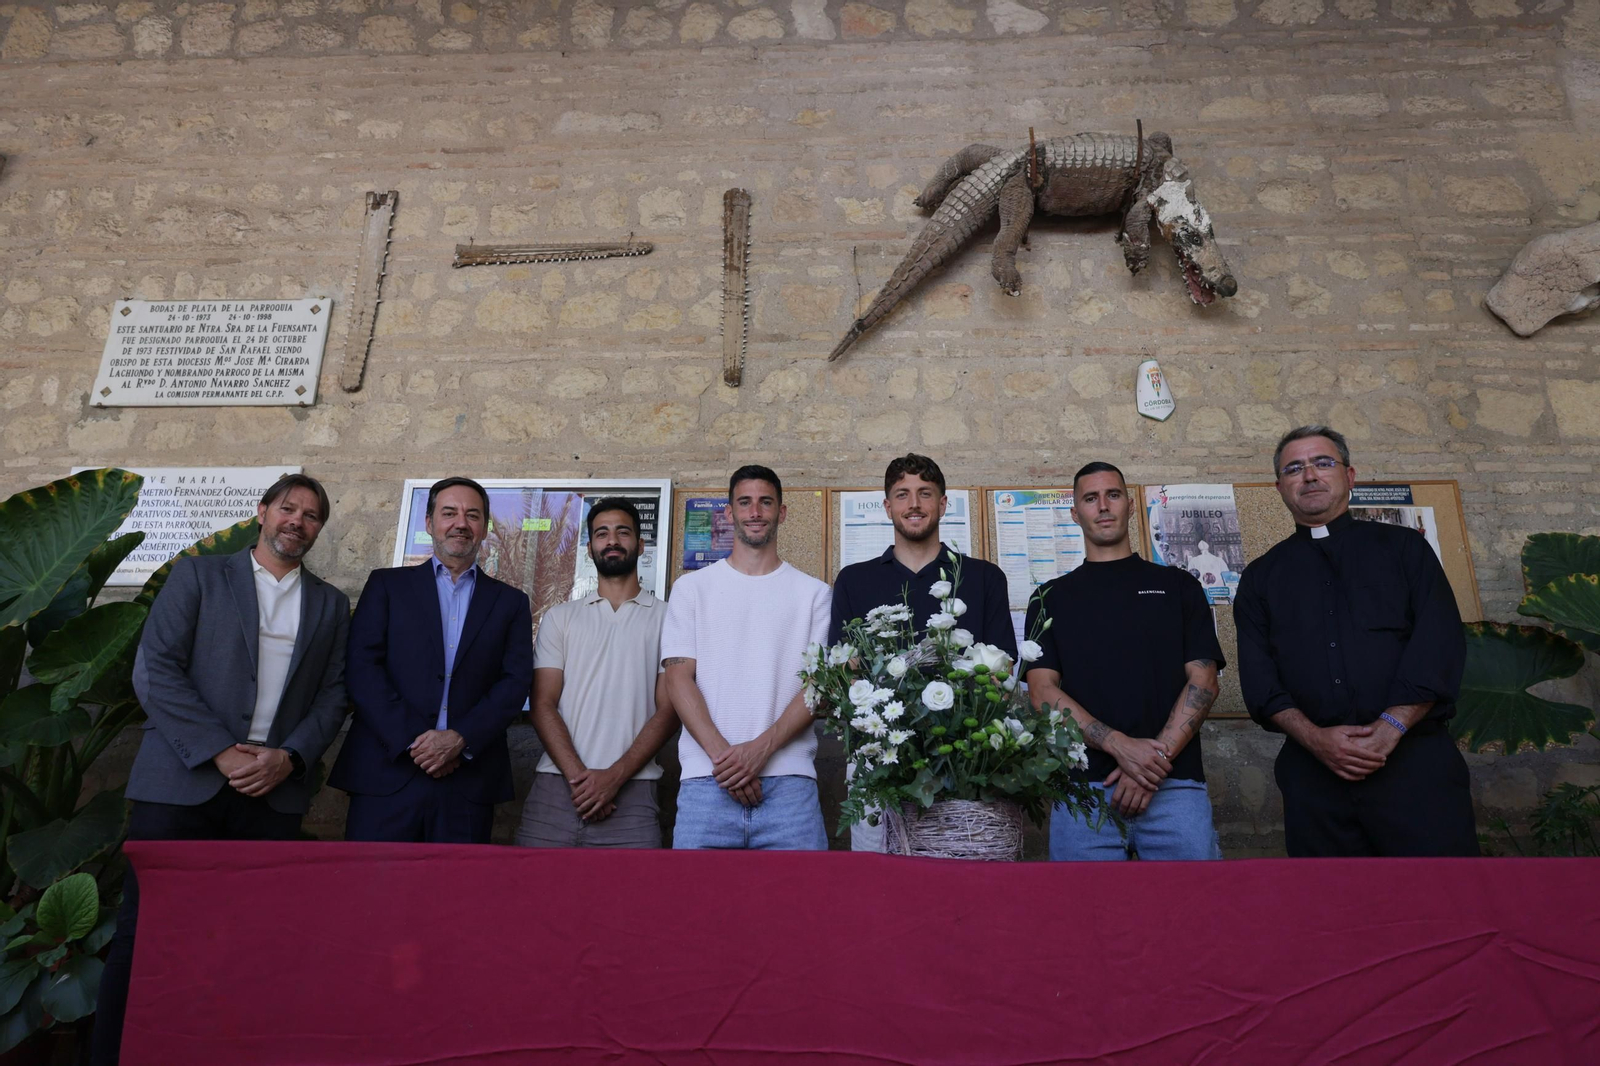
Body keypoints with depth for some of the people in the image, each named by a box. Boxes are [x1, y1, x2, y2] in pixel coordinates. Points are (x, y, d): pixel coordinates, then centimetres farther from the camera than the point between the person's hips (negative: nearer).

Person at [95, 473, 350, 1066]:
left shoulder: (330, 605, 15)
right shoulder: (197, 575, 7)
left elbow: (333, 695, 10)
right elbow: (155, 671, -2)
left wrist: (289, 757, -8)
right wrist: (220, 752, -11)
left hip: (275, 792, 2)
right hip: (182, 783, -2)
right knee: (143, 933, 0)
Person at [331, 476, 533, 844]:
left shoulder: (510, 602, 12)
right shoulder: (387, 585, 10)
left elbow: (516, 683, 2)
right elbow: (361, 667, 0)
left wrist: (460, 739, -12)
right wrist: (411, 740, -10)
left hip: (470, 780, 1)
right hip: (388, 771, -1)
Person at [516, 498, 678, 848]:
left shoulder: (666, 618, 7)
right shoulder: (560, 617, 13)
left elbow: (668, 710, 0)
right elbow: (543, 704, 4)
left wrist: (614, 777, -10)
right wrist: (579, 776, -9)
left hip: (630, 792, -2)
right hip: (555, 788, 2)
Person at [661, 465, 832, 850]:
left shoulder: (813, 592, 10)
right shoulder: (692, 587, 11)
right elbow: (679, 678, 3)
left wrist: (761, 748, -12)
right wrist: (721, 753, -11)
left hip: (789, 781, 0)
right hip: (707, 779, 1)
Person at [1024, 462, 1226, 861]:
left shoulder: (1177, 585, 13)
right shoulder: (1051, 597, 12)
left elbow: (1203, 681, 4)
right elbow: (1042, 690, 1)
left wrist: (1158, 758, -10)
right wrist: (1119, 745, -13)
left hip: (1176, 784, 0)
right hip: (1083, 785, 0)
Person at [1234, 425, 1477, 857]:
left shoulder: (1403, 547, 11)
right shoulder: (1262, 576, 14)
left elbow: (1439, 643, -1)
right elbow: (1258, 674, 4)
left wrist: (1388, 730, -13)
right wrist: (1315, 738, -12)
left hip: (1414, 760, -1)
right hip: (1312, 770, 1)